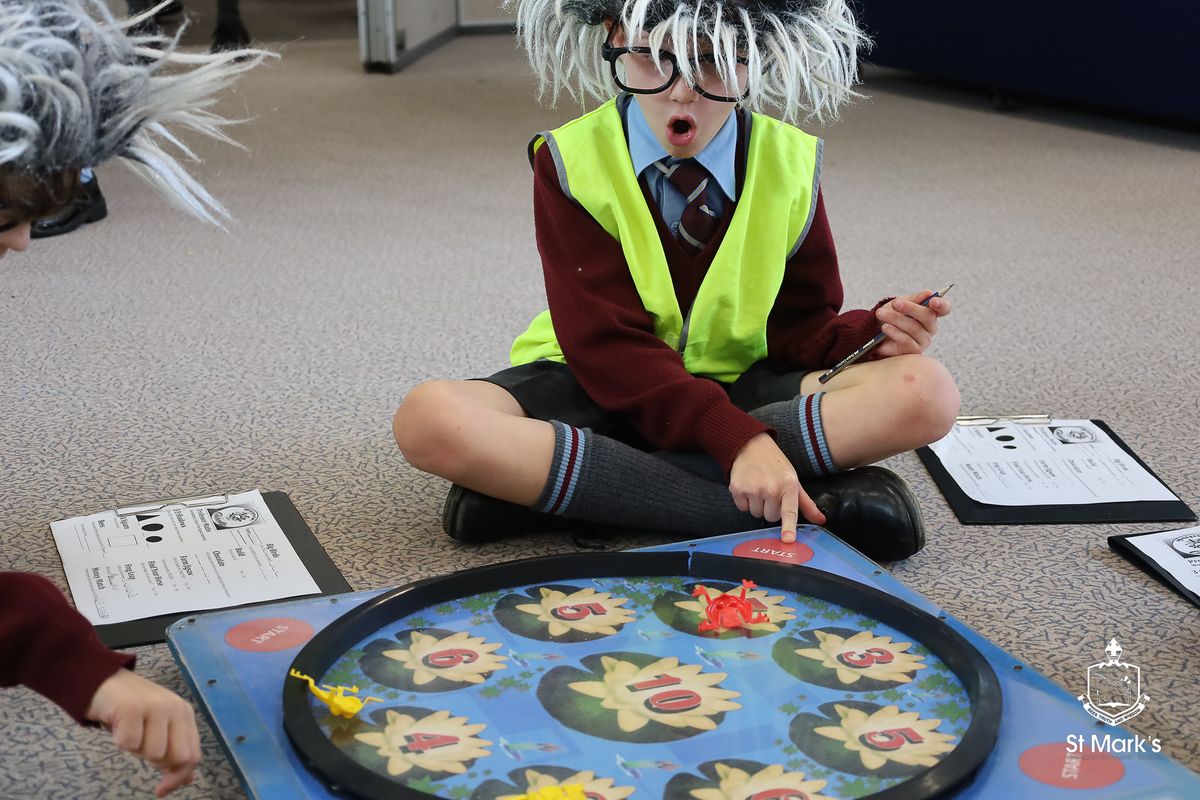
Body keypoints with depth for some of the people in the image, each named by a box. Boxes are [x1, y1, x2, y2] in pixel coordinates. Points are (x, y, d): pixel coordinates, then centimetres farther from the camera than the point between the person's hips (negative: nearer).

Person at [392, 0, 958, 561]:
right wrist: (738, 439, -33)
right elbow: (608, 345, -19)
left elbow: (796, 330, 2)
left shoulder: (788, 161, -2)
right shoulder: (573, 160, -11)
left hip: (739, 386, 3)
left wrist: (875, 330, -22)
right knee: (429, 418, -32)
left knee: (927, 393, -25)